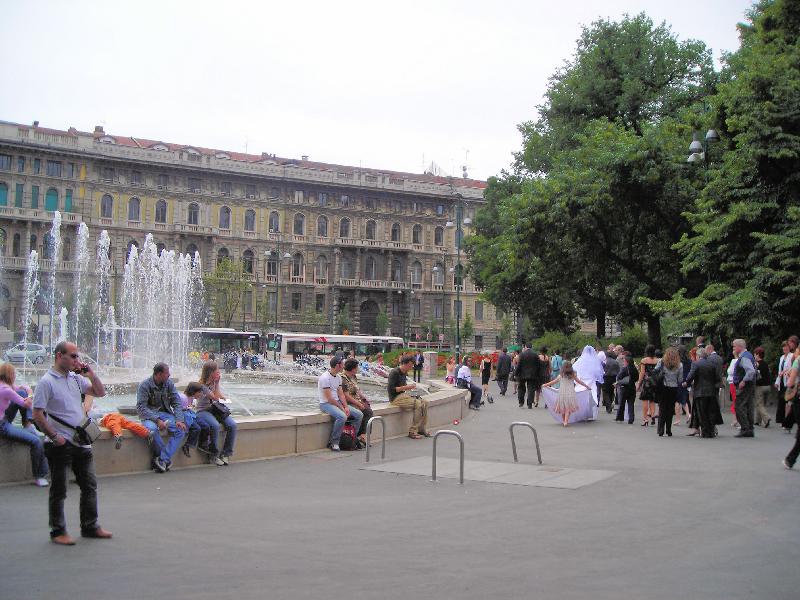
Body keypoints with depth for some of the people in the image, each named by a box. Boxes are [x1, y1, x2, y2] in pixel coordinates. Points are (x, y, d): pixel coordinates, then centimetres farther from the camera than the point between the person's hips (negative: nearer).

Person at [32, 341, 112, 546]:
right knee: (58, 490, 4)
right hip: (61, 444, -7)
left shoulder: (76, 378, 10)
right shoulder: (47, 381, -10)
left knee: (90, 485, 12)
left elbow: (100, 392, 15)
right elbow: (37, 415, -13)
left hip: (81, 442, 7)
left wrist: (91, 373, 2)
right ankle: (58, 532, 14)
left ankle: (90, 526, 23)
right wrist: (54, 436, -17)